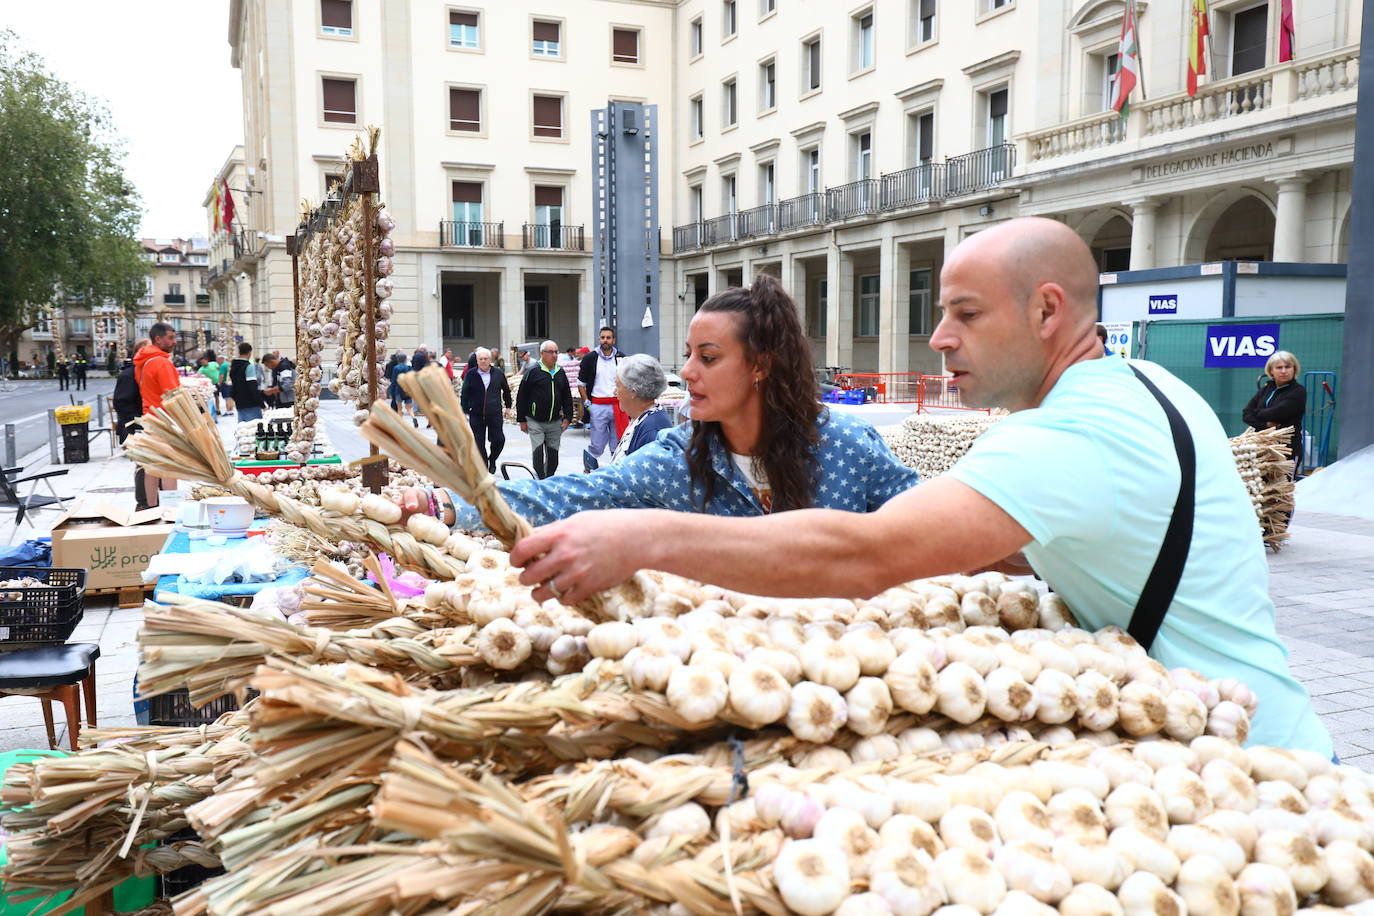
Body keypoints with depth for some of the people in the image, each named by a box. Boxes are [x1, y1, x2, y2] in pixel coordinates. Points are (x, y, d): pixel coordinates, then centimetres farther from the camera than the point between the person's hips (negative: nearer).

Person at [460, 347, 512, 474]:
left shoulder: (498, 373, 3)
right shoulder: (470, 375, 0)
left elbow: (506, 390, 16)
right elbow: (464, 395, 3)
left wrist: (508, 406, 16)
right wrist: (465, 412, -2)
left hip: (495, 414, 0)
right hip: (476, 415, 0)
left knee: (498, 440, -5)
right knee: (479, 444, 2)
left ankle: (492, 460, 23)